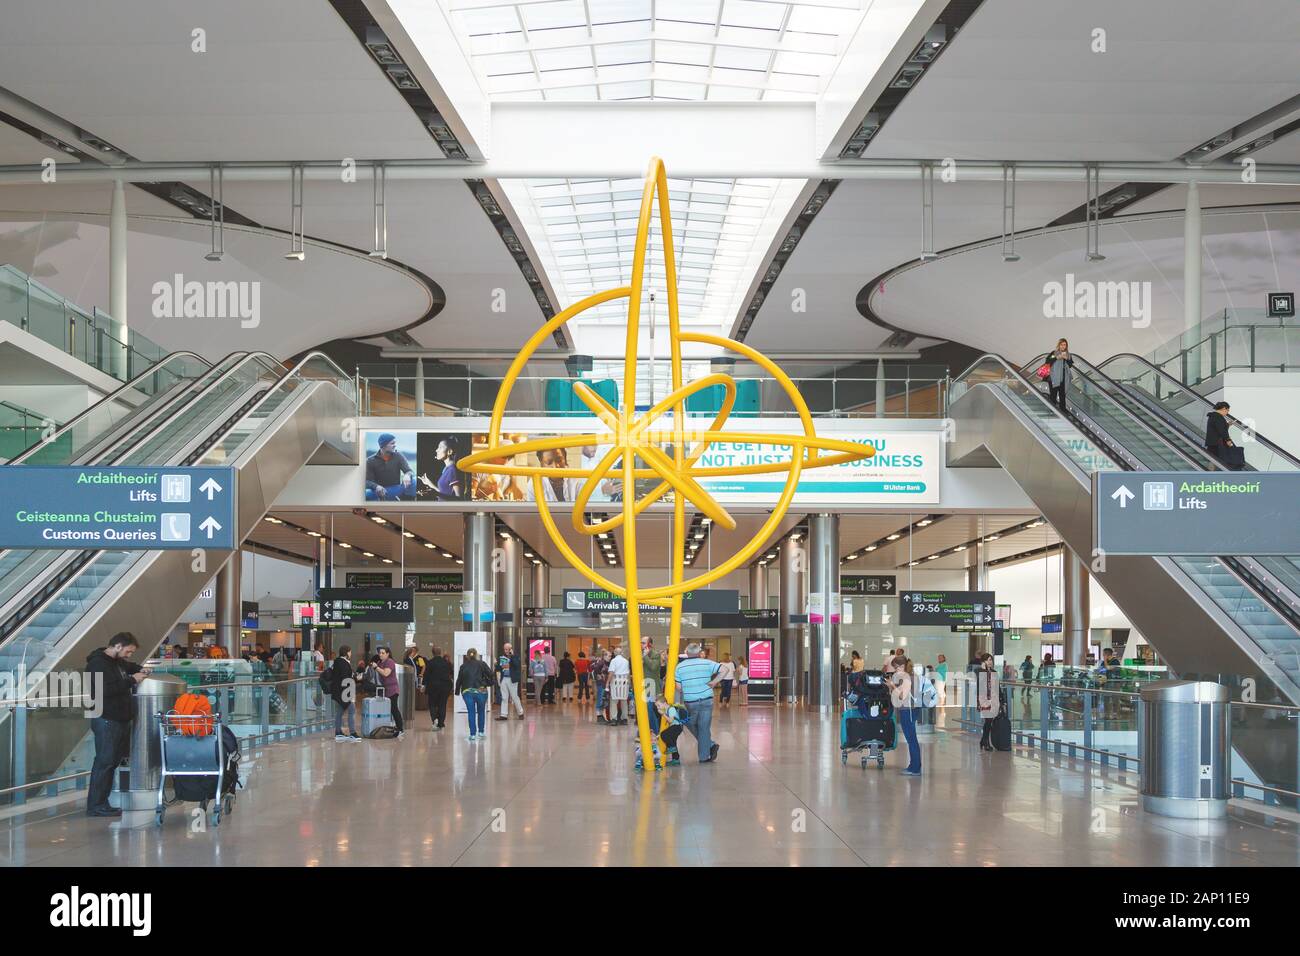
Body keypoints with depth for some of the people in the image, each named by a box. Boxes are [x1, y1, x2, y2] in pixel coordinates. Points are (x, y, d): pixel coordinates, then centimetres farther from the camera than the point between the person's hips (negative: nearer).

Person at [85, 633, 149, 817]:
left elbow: (129, 665, 40)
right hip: (106, 720, -10)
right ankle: (96, 806, -4)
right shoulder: (98, 663, -13)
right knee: (104, 762, -8)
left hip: (120, 719, 10)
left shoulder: (117, 661, 17)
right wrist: (132, 680, -19)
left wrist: (140, 670, 18)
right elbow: (106, 689, -25)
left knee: (114, 760, 12)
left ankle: (101, 803, 17)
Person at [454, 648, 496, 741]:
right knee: (481, 712, 14)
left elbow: (459, 680, 9)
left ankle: (472, 734, 1)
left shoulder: (463, 666, 9)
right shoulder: (481, 664, 3)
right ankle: (481, 732, 18)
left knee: (471, 713, 3)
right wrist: (491, 682, 11)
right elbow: (490, 674, -5)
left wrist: (457, 691, 19)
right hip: (480, 691, -1)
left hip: (467, 692, 1)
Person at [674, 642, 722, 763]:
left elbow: (678, 687, -3)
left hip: (690, 702, -1)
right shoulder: (707, 663, -2)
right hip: (707, 700, 1)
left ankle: (710, 745, 9)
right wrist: (714, 681, -2)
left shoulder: (680, 666, -2)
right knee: (704, 728, 5)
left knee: (691, 725, 19)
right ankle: (704, 756, 7)